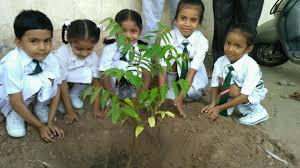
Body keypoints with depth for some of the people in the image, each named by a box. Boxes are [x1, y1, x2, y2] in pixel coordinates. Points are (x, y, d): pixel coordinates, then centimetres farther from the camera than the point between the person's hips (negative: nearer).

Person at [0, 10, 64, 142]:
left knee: (49, 77, -28)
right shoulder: (11, 63, -35)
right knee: (34, 83, -35)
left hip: (31, 94, 4)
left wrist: (50, 123, -19)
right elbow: (16, 102, -30)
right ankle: (13, 114, -9)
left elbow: (55, 89, -14)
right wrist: (40, 126, -25)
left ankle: (39, 106, -1)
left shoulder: (50, 58, -21)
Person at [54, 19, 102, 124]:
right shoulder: (61, 55, -32)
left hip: (76, 81, 2)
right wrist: (70, 111, -27)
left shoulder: (93, 56, -22)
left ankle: (74, 95, -3)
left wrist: (96, 108, -20)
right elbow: (62, 84, -28)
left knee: (88, 73, -29)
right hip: (58, 83, -2)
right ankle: (60, 99, -5)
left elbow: (96, 81, -17)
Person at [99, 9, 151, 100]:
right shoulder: (109, 49, -3)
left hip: (135, 92, 2)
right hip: (114, 92, -1)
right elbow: (105, 77, -5)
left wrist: (139, 96, -23)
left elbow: (147, 76, -7)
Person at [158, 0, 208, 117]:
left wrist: (180, 97, -36)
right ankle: (171, 89, -11)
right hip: (172, 74, 0)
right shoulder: (168, 38, -23)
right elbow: (163, 68, -28)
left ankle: (171, 94, -1)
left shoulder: (202, 41, -22)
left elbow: (192, 70, -28)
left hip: (192, 76, 0)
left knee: (193, 92, -32)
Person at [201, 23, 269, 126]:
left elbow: (244, 96, -32)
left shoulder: (251, 66, -32)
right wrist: (213, 104, -31)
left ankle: (258, 111, -10)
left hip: (252, 94, -4)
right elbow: (215, 85, -14)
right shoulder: (220, 62, -20)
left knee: (233, 89, -32)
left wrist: (220, 107, -35)